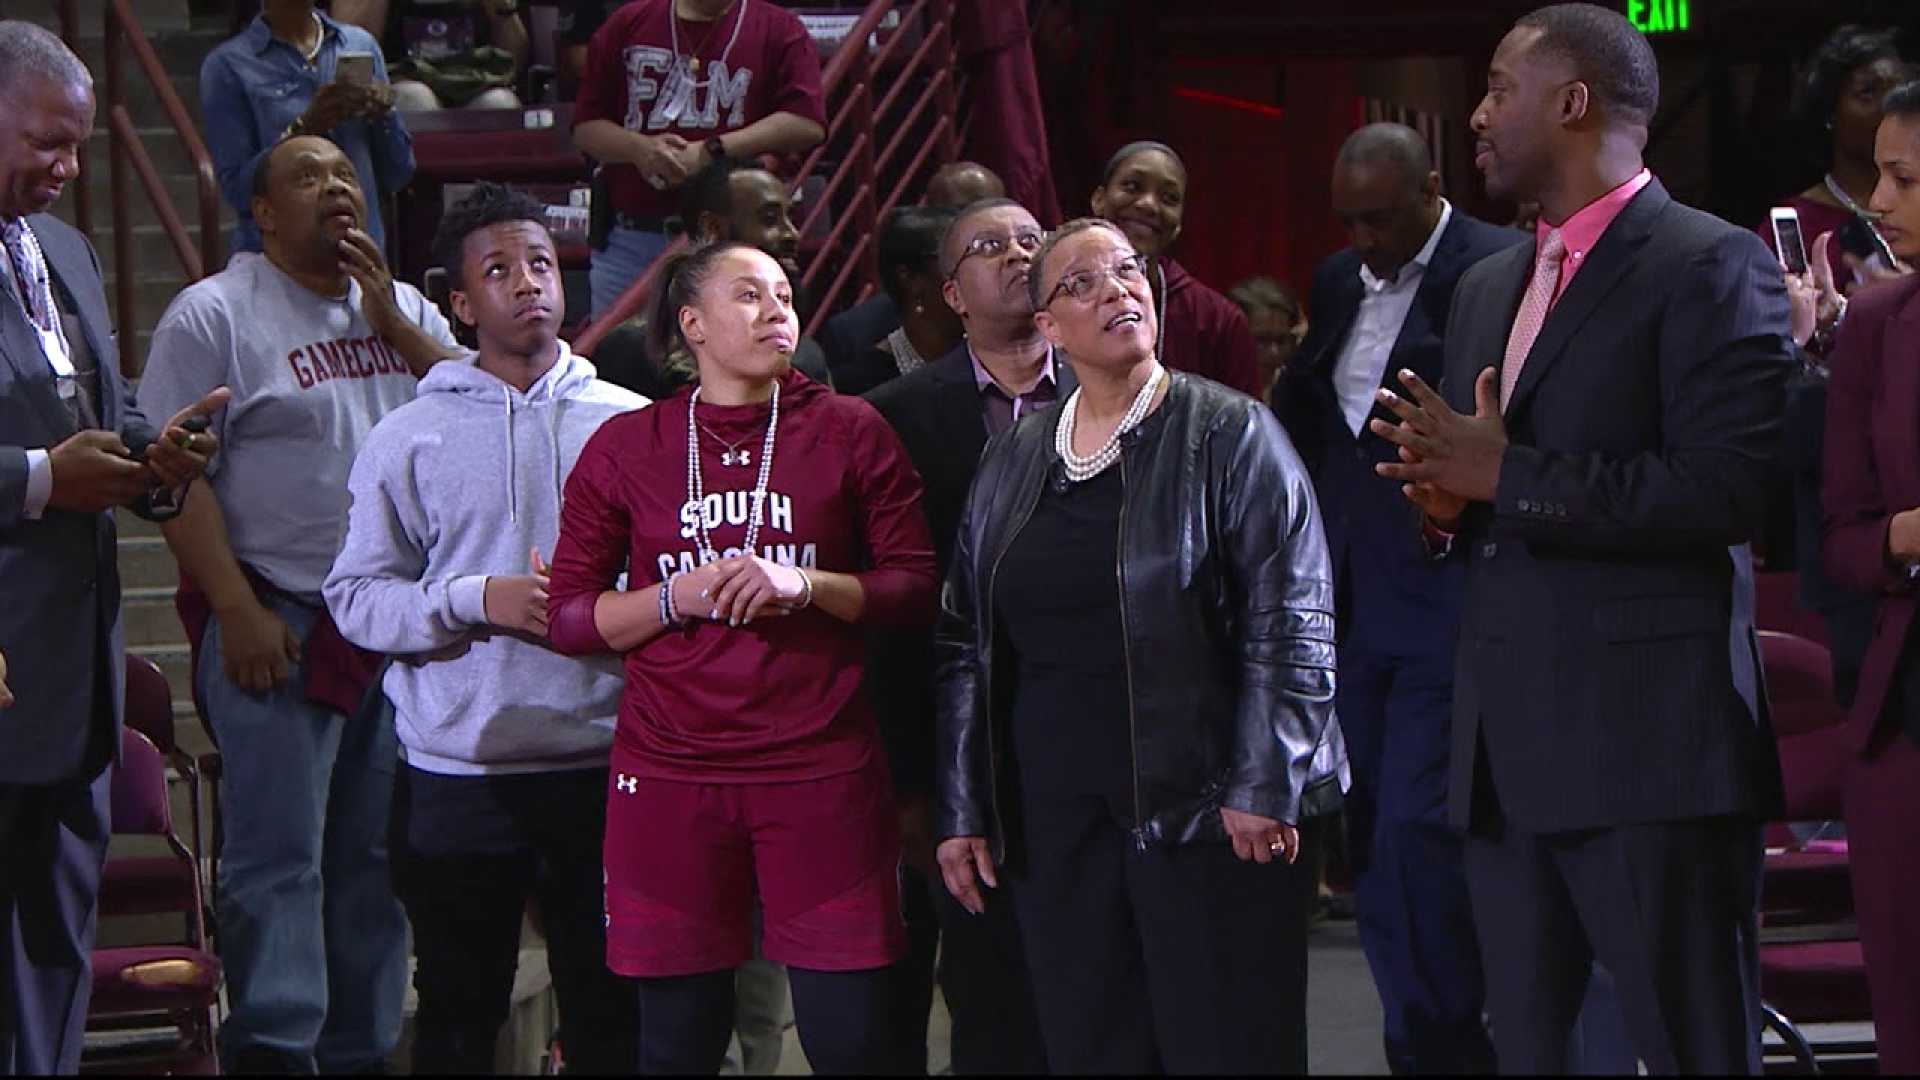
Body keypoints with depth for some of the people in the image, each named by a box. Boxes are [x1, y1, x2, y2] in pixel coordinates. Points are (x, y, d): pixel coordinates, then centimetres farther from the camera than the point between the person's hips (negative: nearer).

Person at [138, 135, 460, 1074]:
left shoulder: (403, 309, 16)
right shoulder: (214, 314, -2)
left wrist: (388, 318, -3)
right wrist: (236, 609, -17)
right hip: (279, 624, -6)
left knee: (375, 854, 9)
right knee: (278, 854, -10)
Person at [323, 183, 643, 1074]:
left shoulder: (630, 424, 5)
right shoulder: (410, 438, 2)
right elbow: (356, 596, -1)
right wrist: (479, 600, -14)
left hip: (604, 767, 1)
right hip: (457, 775, -1)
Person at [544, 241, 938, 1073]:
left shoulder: (849, 433, 6)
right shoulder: (625, 449, 7)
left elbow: (916, 586, 5)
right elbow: (568, 618, 7)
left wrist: (806, 584, -12)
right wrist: (676, 598, -10)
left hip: (822, 769, 0)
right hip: (670, 777, 0)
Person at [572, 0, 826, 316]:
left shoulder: (780, 30, 4)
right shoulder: (626, 26, 12)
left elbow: (807, 124, -9)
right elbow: (585, 128, 10)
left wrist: (712, 151, -14)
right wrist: (640, 148, -12)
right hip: (630, 239, 2)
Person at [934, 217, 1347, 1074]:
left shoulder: (1228, 434, -2)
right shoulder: (1010, 463, 13)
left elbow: (1291, 620, -8)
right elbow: (965, 643, 14)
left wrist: (1263, 787, -14)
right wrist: (961, 811, 10)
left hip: (1203, 810, -4)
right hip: (1052, 820, 5)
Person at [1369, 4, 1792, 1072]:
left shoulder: (1712, 266, -6)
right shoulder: (1488, 288, 21)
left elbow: (1728, 491, -16)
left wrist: (1510, 477, -15)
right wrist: (1449, 502, 3)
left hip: (1649, 744, -8)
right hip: (1511, 745, 8)